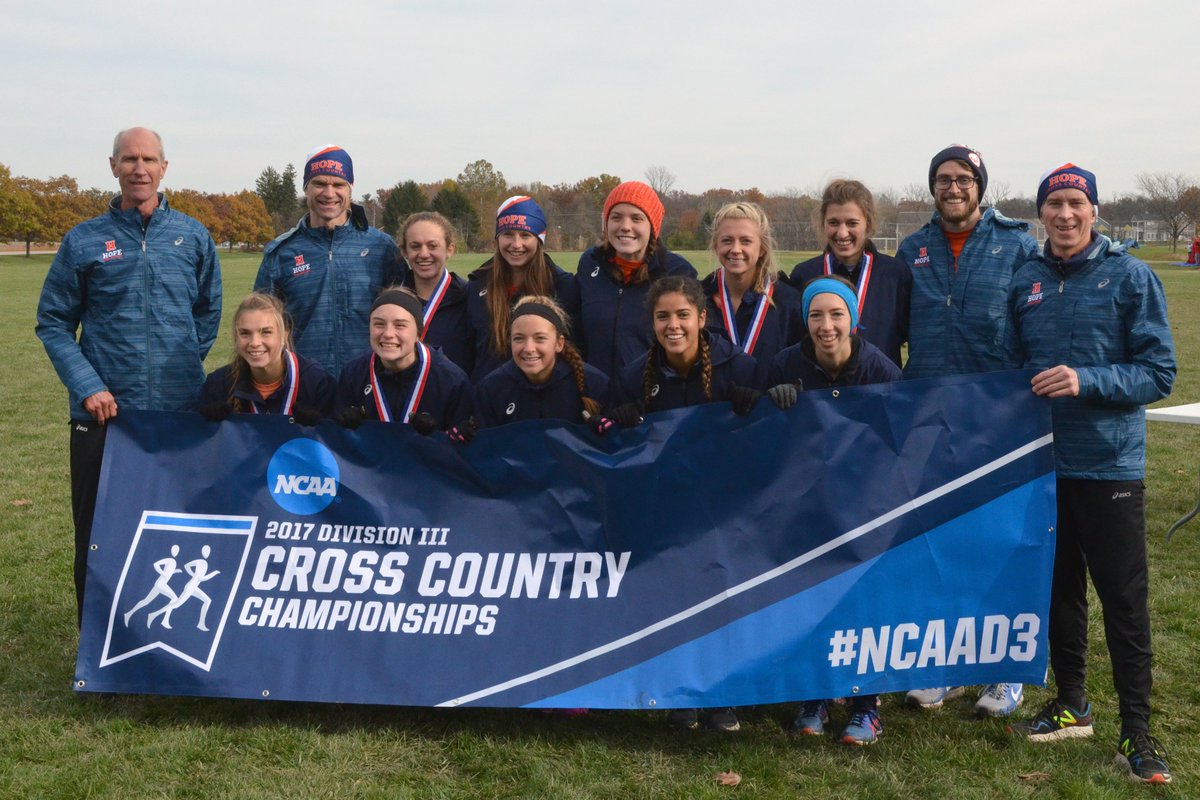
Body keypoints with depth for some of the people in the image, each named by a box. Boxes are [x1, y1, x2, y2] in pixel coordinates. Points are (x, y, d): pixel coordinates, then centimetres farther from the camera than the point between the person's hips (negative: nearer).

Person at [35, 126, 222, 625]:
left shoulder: (192, 237, 5)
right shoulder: (84, 241, 1)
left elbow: (209, 311, 16)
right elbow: (53, 323, 3)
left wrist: (188, 363, 8)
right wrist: (87, 386, -9)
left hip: (181, 411, 1)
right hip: (104, 413, -1)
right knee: (97, 538, 5)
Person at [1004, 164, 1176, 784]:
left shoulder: (1130, 277, -5)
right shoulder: (1025, 283, 6)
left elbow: (1159, 373, -9)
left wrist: (1086, 381, -21)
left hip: (1110, 465, -4)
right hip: (1042, 463, 4)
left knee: (1124, 598, 0)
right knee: (1059, 588, 14)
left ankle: (1137, 731, 10)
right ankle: (1071, 704, 30)